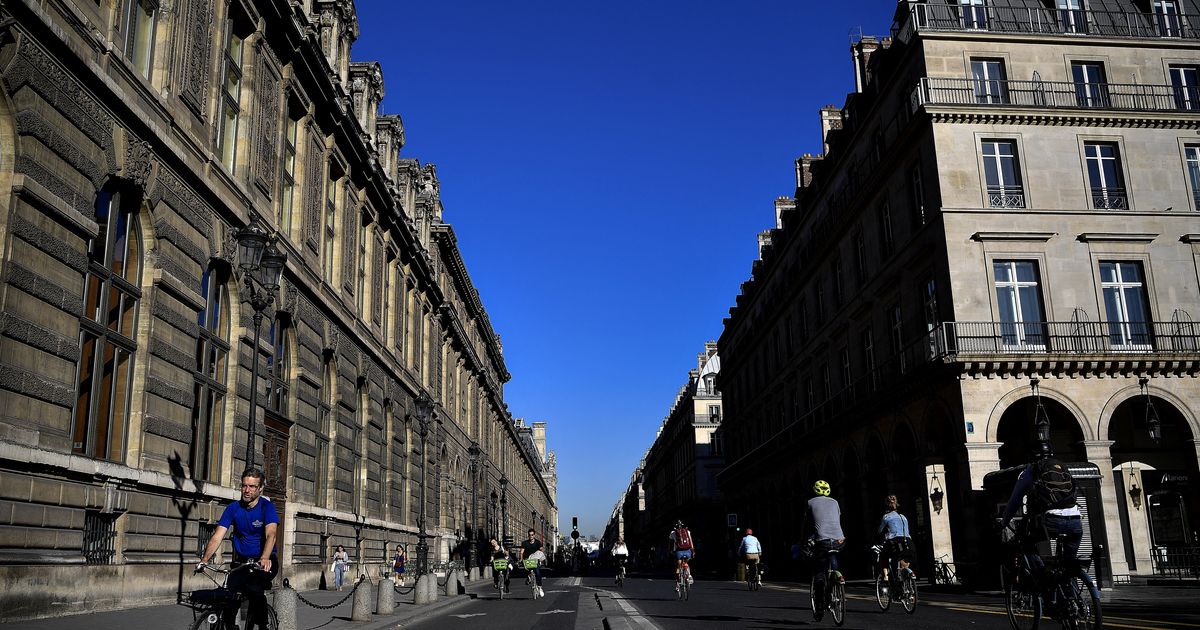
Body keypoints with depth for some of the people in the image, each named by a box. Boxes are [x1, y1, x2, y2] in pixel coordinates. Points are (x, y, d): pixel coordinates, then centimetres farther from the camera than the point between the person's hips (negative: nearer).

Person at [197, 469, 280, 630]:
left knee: (254, 589, -29)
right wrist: (204, 560, -24)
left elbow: (271, 534, -25)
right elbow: (217, 536, -8)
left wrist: (265, 559, -43)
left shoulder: (267, 507, -10)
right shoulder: (233, 508, 0)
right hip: (241, 562, 3)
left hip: (264, 562, -3)